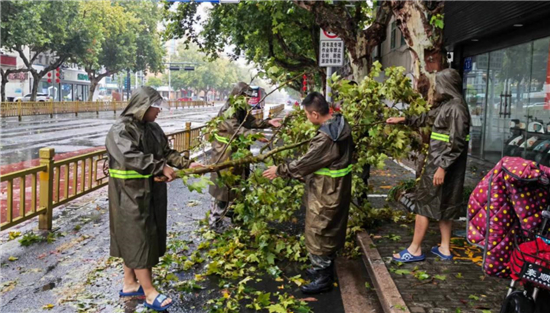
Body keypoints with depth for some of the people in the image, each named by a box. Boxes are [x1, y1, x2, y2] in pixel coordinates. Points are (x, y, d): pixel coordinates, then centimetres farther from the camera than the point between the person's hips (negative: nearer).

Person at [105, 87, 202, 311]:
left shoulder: (153, 128, 9)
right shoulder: (121, 130, -16)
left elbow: (166, 152, 15)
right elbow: (131, 157, -29)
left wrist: (187, 164, 2)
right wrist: (161, 167, -31)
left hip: (150, 191, 8)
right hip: (130, 194, -8)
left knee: (133, 238, 15)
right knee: (137, 237, -2)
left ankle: (130, 284, 27)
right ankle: (149, 292, 4)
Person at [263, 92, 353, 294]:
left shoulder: (326, 138, -29)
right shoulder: (341, 124, 1)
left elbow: (305, 163, -24)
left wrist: (279, 171, -11)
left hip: (325, 193, -10)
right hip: (337, 189, 10)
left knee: (318, 233, 3)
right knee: (329, 231, 22)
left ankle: (323, 278, 15)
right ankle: (325, 267, 38)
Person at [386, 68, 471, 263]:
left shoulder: (456, 108, -18)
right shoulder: (445, 105, 11)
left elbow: (457, 142, -23)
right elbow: (427, 118, 30)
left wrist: (442, 167, -24)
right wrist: (404, 120, 30)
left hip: (442, 164, -9)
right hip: (439, 162, 9)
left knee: (423, 202, -1)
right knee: (443, 204, 14)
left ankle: (415, 250, 8)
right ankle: (445, 248, 23)